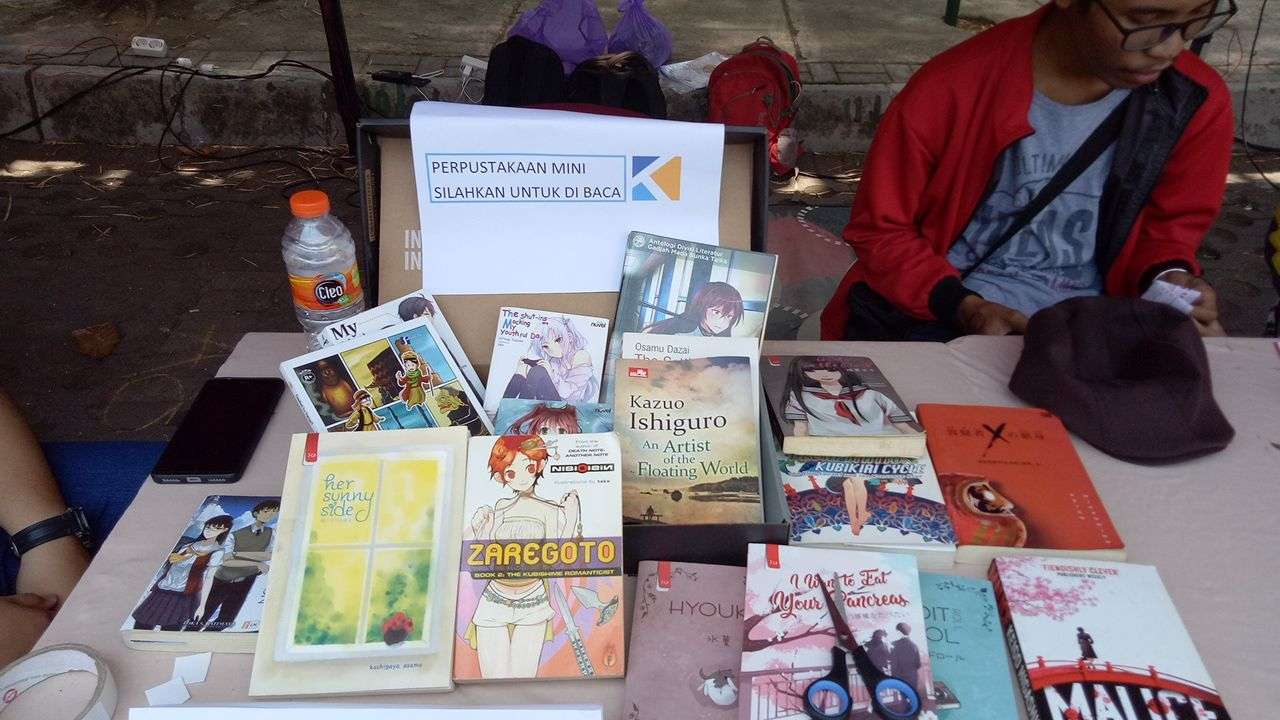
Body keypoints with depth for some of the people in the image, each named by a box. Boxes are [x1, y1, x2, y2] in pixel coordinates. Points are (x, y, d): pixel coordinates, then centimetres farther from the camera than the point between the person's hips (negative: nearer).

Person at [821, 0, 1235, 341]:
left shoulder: (1199, 102, -7)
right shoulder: (949, 90, -18)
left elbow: (1171, 222, 11)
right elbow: (880, 229, -8)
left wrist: (1170, 279, -12)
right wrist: (965, 308, -21)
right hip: (934, 315, -3)